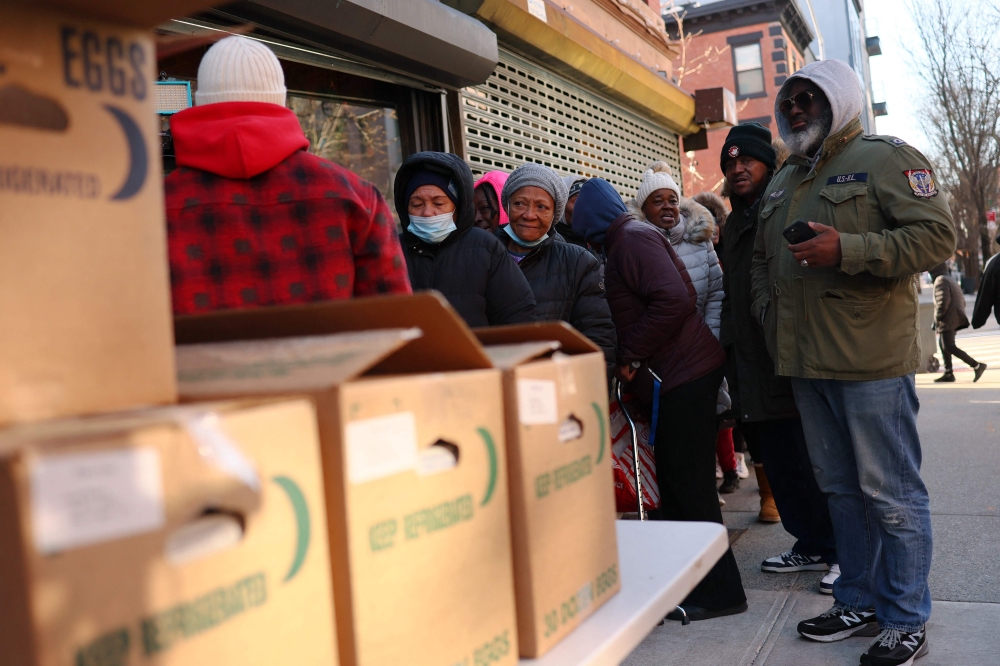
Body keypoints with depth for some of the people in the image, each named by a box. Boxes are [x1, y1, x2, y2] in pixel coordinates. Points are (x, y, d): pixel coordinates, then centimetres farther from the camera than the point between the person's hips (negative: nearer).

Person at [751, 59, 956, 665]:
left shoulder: (885, 157, -2)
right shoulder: (782, 183, 19)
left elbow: (937, 234, -12)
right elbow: (760, 258, 29)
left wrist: (847, 250, -21)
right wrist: (767, 311, 13)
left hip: (873, 360, -7)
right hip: (806, 363, 7)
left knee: (891, 494, 0)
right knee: (841, 488, 15)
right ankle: (859, 603, 27)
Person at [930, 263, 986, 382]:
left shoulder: (940, 280, -10)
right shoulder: (951, 279, 20)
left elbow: (943, 300, -22)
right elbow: (962, 300, 21)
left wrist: (938, 316, -13)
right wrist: (959, 313, 19)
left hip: (947, 319, -11)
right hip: (955, 319, 11)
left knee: (949, 347, -14)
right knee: (943, 344, 17)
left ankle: (977, 366, -18)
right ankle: (948, 373, 18)